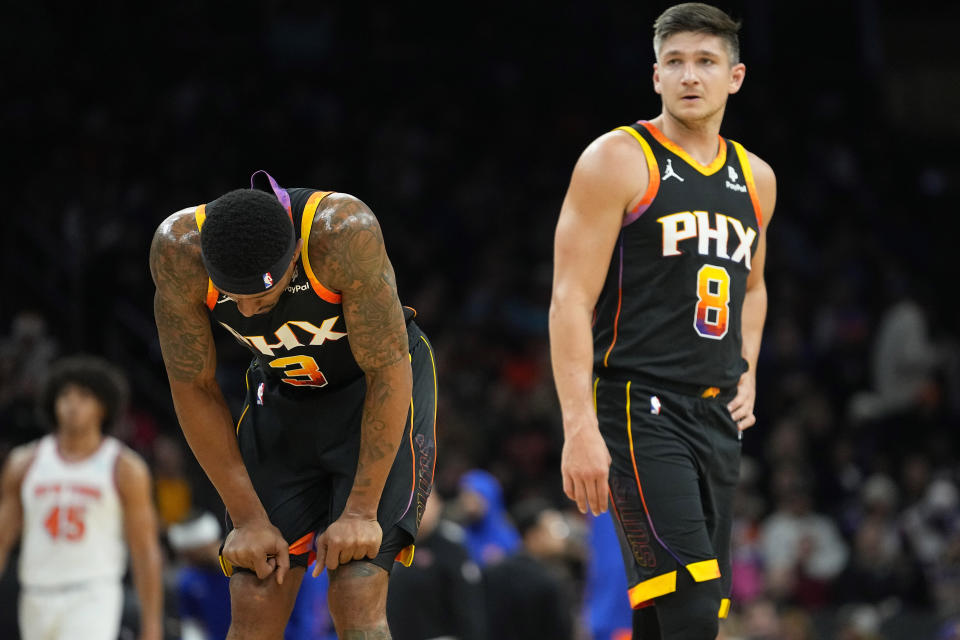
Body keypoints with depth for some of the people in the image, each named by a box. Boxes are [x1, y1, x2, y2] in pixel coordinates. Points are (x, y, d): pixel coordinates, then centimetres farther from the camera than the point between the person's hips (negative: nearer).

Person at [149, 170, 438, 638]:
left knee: (356, 601, -20)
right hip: (282, 400, 3)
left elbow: (388, 374, -26)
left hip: (381, 394, -3)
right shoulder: (177, 250, -26)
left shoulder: (344, 232, -35)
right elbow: (194, 389, -13)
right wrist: (248, 518, -13)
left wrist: (360, 511, -24)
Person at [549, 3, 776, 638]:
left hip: (717, 415, 7)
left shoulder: (755, 179, 14)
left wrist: (747, 378, 16)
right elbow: (571, 301, -11)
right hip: (639, 408, -7)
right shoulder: (619, 161, -6)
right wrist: (580, 428, -19)